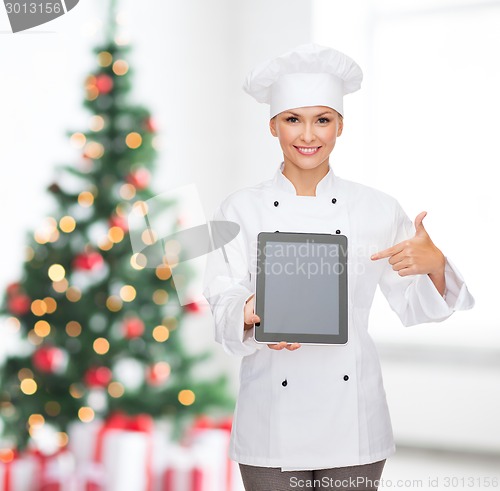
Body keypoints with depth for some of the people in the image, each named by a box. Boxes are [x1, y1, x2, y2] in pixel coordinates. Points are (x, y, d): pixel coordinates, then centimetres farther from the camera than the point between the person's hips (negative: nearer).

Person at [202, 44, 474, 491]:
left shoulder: (378, 210, 3)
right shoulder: (241, 210, 1)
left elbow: (413, 306, 5)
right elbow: (223, 298, -5)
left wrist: (434, 264, -15)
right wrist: (253, 315, -26)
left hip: (352, 420, 1)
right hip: (273, 417, 0)